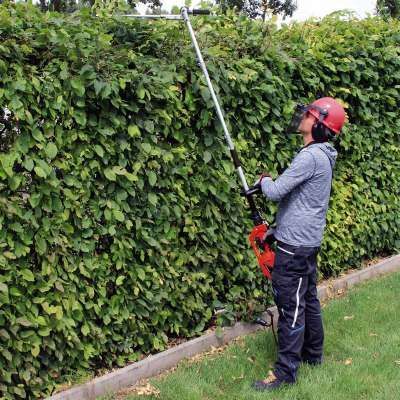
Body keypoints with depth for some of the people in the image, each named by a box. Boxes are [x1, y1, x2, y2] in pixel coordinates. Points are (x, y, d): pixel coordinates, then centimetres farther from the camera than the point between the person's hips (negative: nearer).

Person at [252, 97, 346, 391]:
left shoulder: (311, 156, -19)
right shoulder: (322, 156, 13)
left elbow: (275, 192, -20)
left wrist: (264, 180, 3)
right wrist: (279, 230, 19)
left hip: (295, 245, -10)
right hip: (308, 242, 10)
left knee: (290, 306, -5)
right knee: (308, 299, 18)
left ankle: (286, 370, 0)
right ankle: (313, 353, 31)